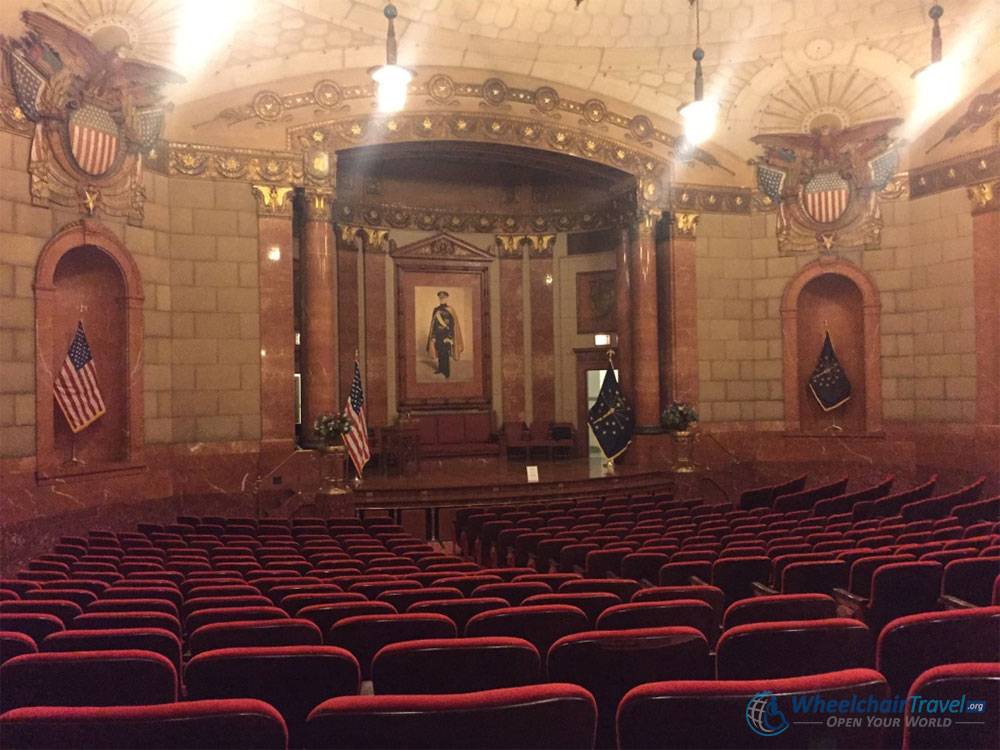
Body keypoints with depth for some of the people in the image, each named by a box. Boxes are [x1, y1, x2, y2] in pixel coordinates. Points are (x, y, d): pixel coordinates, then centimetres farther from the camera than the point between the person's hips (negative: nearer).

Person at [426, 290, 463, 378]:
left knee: (445, 354, -6)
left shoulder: (450, 310, -5)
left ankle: (446, 372, 1)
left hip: (446, 335, -4)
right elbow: (433, 323, 10)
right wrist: (433, 336, 3)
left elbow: (452, 325, -7)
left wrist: (449, 337, -14)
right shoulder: (436, 310, 8)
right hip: (438, 335, 4)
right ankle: (440, 368, 22)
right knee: (440, 353, 9)